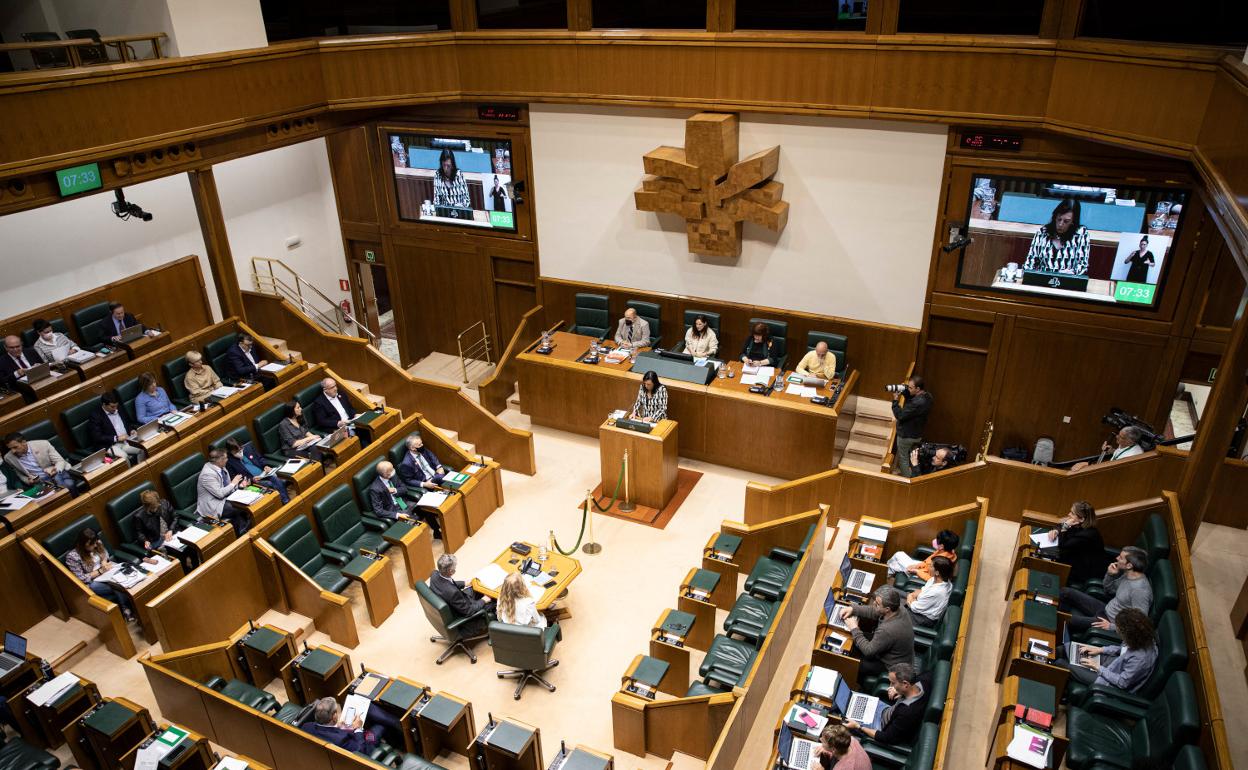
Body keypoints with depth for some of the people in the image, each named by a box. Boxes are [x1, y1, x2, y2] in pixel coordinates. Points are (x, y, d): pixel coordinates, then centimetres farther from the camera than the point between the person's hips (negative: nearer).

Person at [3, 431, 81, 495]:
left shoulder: (43, 444, -8)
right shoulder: (9, 458, 1)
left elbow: (60, 461, -4)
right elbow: (20, 474, 17)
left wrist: (56, 470, -26)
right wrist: (28, 481, -6)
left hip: (57, 473, -1)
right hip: (39, 481, 1)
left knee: (69, 484, -33)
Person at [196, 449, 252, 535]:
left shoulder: (220, 467, 1)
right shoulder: (208, 474, -24)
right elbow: (220, 493, -26)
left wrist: (238, 484, -5)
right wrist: (233, 483, -15)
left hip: (224, 498, 8)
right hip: (213, 506, -8)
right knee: (243, 509, -18)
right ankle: (240, 533, 0)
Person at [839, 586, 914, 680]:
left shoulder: (888, 630, -42)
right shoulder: (899, 609, -17)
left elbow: (868, 651, -27)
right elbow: (873, 611, 3)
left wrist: (854, 629, -19)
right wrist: (853, 609, -8)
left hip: (892, 666, -8)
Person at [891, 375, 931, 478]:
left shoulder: (918, 403, -37)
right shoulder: (927, 396, -8)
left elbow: (900, 415, -30)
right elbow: (911, 398, 8)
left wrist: (895, 400, -21)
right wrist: (905, 390, -9)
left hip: (906, 435, -9)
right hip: (918, 434, 9)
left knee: (903, 459, 12)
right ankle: (913, 477, 43)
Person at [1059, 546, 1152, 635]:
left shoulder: (1140, 590, -30)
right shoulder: (1128, 575, -3)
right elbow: (1109, 591, 14)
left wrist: (1112, 626, -22)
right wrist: (1110, 574, -5)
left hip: (1114, 623, -9)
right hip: (1106, 610, 9)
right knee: (1066, 592, 4)